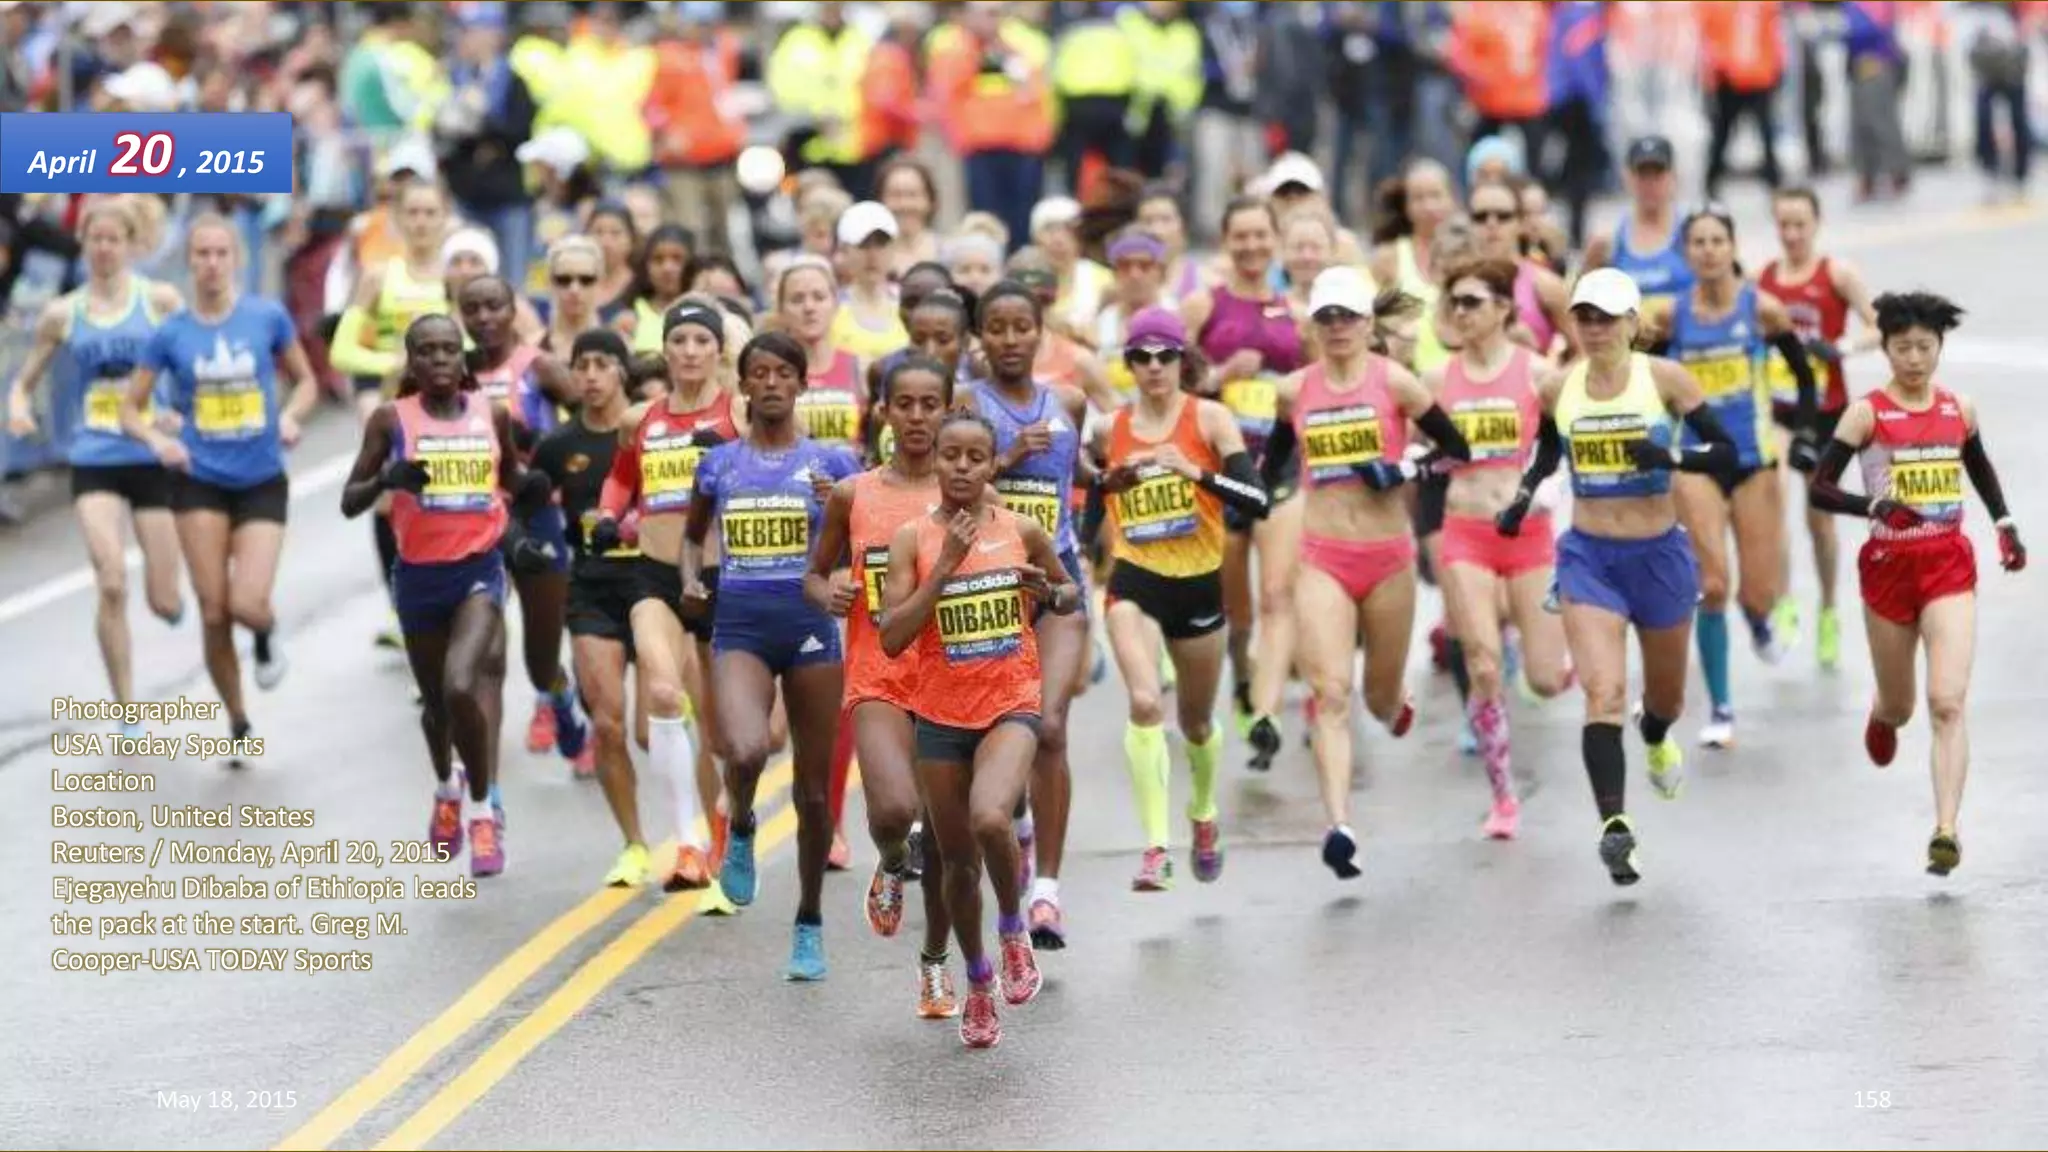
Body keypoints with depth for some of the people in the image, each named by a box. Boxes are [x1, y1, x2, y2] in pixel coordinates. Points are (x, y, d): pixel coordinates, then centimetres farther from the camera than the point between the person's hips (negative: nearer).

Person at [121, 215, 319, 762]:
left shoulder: (268, 317, -4)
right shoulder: (171, 333, -3)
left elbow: (306, 381, 9)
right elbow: (130, 409, 4)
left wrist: (291, 416, -11)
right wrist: (159, 440, -15)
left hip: (262, 482, -1)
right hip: (200, 482, 1)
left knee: (247, 605, -15)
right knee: (214, 612, -2)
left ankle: (266, 636, 24)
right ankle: (238, 723, 18)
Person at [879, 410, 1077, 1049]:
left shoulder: (1023, 531, 0)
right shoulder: (912, 538, -4)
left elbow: (1071, 592, 19)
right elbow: (892, 637, -13)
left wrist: (1050, 593, -5)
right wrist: (946, 565, -18)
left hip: (1011, 708, -1)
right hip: (941, 716, 1)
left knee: (989, 820, -28)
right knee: (958, 860, 11)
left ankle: (1013, 931, -1)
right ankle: (977, 982, 33)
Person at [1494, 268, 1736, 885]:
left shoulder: (1663, 378, -8)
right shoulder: (1558, 390, 0)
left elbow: (1725, 453, -9)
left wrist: (1671, 457, -26)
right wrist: (1523, 496, 5)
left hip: (1659, 555, 0)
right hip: (1588, 556, 0)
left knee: (1665, 697, 19)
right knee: (1604, 693, -18)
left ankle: (1656, 739, 56)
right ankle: (1613, 824, -24)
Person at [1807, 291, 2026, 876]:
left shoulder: (1959, 410, 5)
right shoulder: (1868, 413, -6)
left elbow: (1982, 471, 24)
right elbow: (1820, 488, -11)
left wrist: (2005, 525, 14)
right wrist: (1874, 506, -26)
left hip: (1949, 566, 1)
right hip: (1889, 564, -1)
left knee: (1947, 703, -15)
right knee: (1900, 706, 15)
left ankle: (1946, 832, -19)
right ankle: (1882, 715, 55)